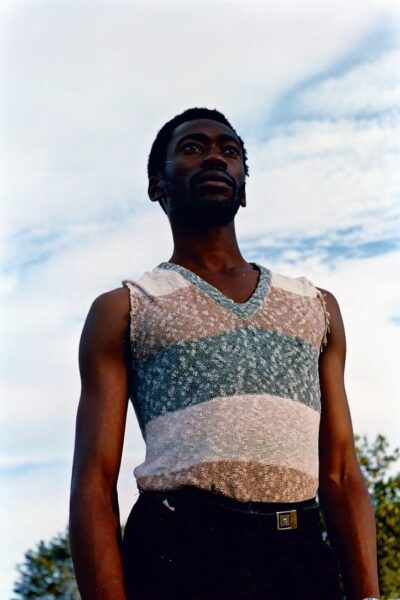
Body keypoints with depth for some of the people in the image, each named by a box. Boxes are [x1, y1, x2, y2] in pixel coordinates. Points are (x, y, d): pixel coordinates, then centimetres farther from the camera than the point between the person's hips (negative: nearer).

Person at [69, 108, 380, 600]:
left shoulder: (315, 306, 20)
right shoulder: (124, 310, 10)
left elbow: (341, 474, 15)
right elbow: (94, 482, 1)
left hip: (305, 560, 3)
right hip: (180, 556, -2)